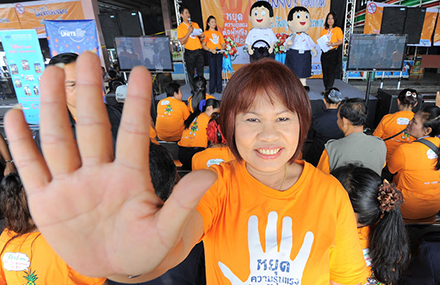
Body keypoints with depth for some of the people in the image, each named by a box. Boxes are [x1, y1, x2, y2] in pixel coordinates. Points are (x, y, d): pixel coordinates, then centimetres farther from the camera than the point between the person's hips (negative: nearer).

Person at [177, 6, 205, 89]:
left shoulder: (195, 24, 13)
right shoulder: (180, 27, -3)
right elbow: (182, 42, -11)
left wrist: (201, 37, -2)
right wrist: (189, 32, -16)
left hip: (199, 51, 4)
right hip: (189, 53, -4)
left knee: (200, 72, 7)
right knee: (191, 72, 3)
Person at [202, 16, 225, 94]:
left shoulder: (219, 33, 18)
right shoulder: (206, 33, 6)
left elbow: (223, 44, 19)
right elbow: (203, 45, 1)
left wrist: (222, 49, -3)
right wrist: (210, 50, -13)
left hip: (219, 53, 3)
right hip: (211, 53, -3)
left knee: (219, 70, 0)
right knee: (212, 71, -6)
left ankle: (219, 88, 5)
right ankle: (212, 89, 0)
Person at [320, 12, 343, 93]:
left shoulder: (338, 29, 2)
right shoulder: (324, 31, 15)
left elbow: (341, 41, -4)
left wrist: (332, 44, -20)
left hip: (333, 52, -4)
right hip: (324, 53, 4)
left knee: (331, 71, -8)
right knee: (325, 71, 5)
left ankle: (329, 89, -7)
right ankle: (326, 88, 13)